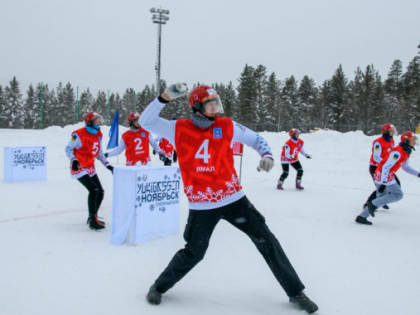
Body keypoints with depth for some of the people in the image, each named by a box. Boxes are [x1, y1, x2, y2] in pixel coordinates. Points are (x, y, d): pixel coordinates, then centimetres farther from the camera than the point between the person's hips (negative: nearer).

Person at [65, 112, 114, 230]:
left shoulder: (98, 135, 8)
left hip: (90, 168, 8)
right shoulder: (79, 135, -15)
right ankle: (93, 221, -15)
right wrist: (74, 160, -23)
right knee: (94, 190, -21)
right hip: (79, 168, -8)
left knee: (100, 192, 6)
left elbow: (99, 153, 17)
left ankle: (93, 217, 25)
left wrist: (107, 165, 10)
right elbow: (68, 148, -7)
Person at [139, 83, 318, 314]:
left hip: (234, 199, 2)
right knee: (193, 254, 5)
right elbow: (146, 122, -8)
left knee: (266, 241, 2)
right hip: (201, 206, -1)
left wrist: (266, 155, -11)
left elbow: (255, 139, 10)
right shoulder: (178, 129, -4)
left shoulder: (227, 126, -2)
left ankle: (295, 292, 17)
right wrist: (166, 97, -20)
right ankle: (159, 287, 32)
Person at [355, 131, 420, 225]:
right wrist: (383, 183, -27)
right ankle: (373, 203, -6)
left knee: (381, 199, 13)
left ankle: (361, 217, 13)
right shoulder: (397, 152, -19)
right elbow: (386, 167, -24)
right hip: (384, 176, -10)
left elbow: (405, 167, 28)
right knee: (398, 195, -11)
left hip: (380, 175, 10)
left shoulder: (406, 152, 13)